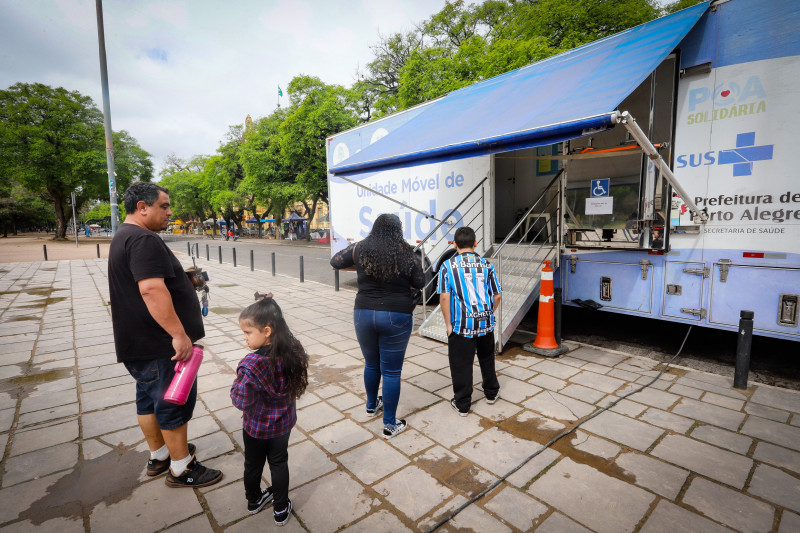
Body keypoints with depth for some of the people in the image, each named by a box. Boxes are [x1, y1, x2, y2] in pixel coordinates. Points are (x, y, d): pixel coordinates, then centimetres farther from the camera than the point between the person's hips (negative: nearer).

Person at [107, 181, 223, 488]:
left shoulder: (125, 237, 15)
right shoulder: (144, 240, -21)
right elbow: (152, 290, -31)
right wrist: (179, 334, -30)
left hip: (139, 343, 11)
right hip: (159, 345, -11)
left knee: (149, 399, 20)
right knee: (175, 402, 2)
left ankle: (159, 455, 37)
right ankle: (181, 469, 17)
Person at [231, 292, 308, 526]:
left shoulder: (251, 363, -34)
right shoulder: (293, 351, -18)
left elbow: (240, 401, -26)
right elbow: (296, 385, -3)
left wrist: (237, 383, -11)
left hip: (256, 426, -3)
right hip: (283, 423, 3)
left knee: (253, 464, 24)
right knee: (279, 463, 22)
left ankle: (254, 501, 49)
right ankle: (281, 509, 37)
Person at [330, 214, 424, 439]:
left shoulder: (360, 249, -2)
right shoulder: (405, 253, -7)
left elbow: (335, 261, 11)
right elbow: (419, 283, 1)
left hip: (364, 314, 3)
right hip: (397, 317, -2)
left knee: (371, 364, 23)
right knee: (391, 371, 8)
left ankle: (372, 405, 46)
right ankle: (390, 425, 20)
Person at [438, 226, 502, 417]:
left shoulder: (448, 266, -7)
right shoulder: (486, 264, 2)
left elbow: (444, 297, -14)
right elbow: (497, 295, 4)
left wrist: (448, 324, -6)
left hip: (461, 324, -4)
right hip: (485, 323, 4)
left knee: (461, 364, 8)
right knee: (487, 358, 24)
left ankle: (462, 404, 20)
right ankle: (491, 393, 40)